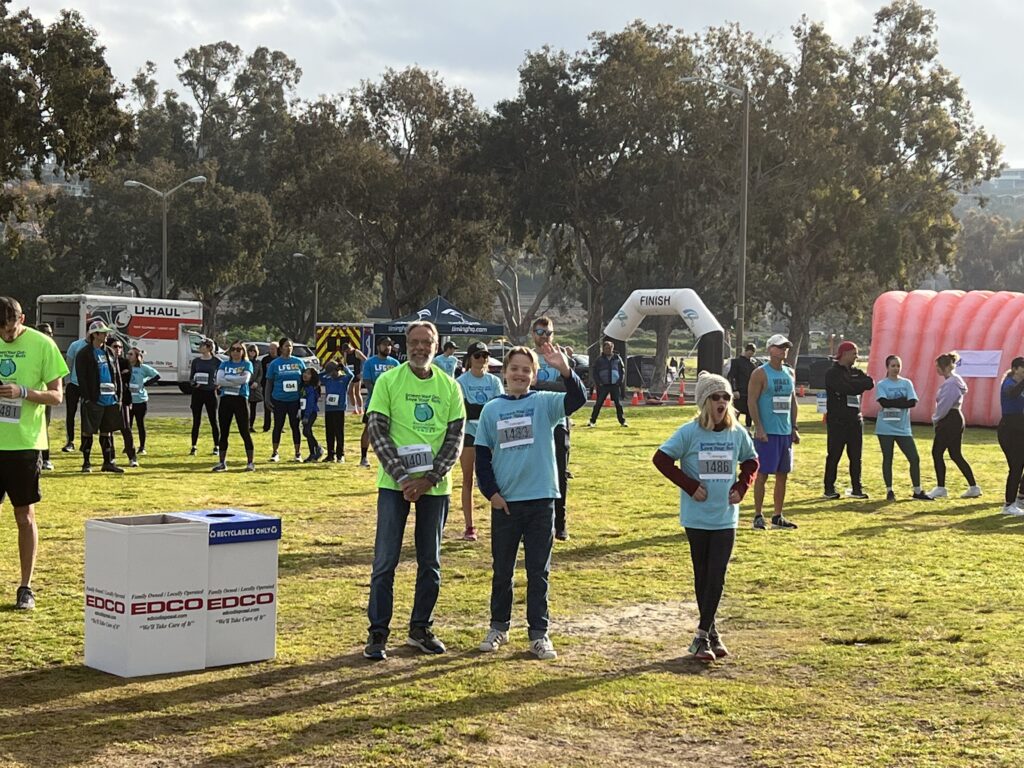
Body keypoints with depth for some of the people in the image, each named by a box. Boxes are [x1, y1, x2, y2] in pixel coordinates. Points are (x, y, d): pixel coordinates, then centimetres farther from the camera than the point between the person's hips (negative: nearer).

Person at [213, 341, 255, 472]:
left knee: (244, 432, -2)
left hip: (241, 400, -3)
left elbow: (245, 379, -14)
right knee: (224, 433, 6)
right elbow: (219, 380, -6)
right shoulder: (224, 364, 11)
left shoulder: (247, 364, 5)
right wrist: (237, 380, -12)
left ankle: (250, 462, 3)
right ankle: (222, 463, 13)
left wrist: (227, 378, -9)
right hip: (225, 400, 3)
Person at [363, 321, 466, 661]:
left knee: (430, 562, 10)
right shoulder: (388, 381, -3)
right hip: (395, 483, -3)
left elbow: (456, 437, 2)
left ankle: (420, 628, 23)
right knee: (386, 560, -2)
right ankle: (378, 633, 6)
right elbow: (377, 430, -8)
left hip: (435, 485, 3)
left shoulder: (449, 387, 4)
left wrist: (429, 478, -11)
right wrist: (402, 476, -16)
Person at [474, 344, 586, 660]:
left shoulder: (544, 403, 0)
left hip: (541, 500, -1)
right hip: (504, 502, 1)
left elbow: (579, 399, -17)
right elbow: (482, 455, 6)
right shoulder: (492, 410, 4)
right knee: (502, 570, 12)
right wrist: (490, 492, -3)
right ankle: (499, 627, 26)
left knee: (538, 571, 4)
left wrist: (565, 370, -33)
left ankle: (539, 633, 11)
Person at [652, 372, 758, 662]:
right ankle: (711, 632, 21)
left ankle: (702, 635, -1)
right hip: (697, 517, -2)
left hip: (726, 517, 2)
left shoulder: (737, 433, 0)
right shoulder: (689, 432, -10)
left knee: (717, 577, -5)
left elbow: (751, 462, 16)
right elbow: (661, 458, -10)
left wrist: (741, 487, 0)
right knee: (702, 576, 9)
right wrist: (690, 486, -14)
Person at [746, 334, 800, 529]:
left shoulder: (789, 373, 13)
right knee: (762, 474, -3)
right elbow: (752, 401, -11)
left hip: (786, 432, 7)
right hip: (767, 432, -7)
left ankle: (777, 516, 15)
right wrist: (759, 428, -18)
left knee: (783, 475, 8)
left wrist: (794, 428, 13)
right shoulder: (760, 373, -7)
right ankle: (758, 516, 3)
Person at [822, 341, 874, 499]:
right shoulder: (833, 373, -6)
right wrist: (859, 384, -9)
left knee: (856, 456, 7)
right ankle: (829, 489, 6)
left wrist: (854, 385, -13)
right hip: (837, 421, -6)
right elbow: (845, 388, -23)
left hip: (855, 420, 6)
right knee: (834, 455, -1)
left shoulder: (855, 372, 15)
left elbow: (870, 383, -3)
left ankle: (856, 489, 13)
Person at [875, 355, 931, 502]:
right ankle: (889, 491, 13)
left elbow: (912, 402, -6)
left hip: (903, 428, 3)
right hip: (886, 428, -3)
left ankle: (917, 491, 11)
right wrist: (902, 401, -11)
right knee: (887, 459, 4)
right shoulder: (881, 384, -1)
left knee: (914, 458, 0)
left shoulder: (907, 383, 7)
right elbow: (884, 402, -16)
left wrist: (893, 403, -12)